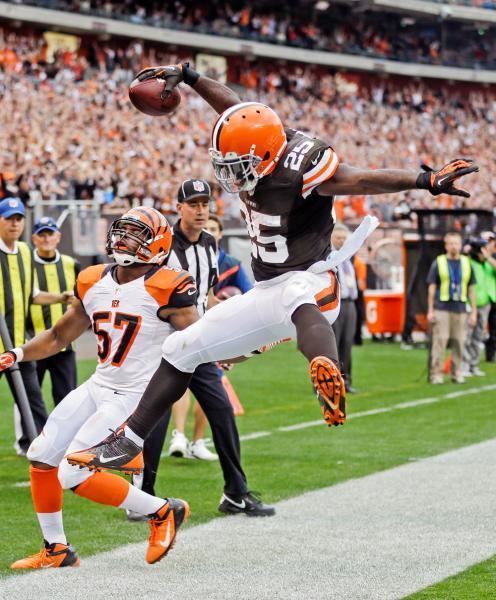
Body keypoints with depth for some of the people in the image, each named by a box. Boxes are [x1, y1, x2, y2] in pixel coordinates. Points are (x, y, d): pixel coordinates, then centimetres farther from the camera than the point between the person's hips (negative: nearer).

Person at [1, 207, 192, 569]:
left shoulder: (164, 289, -15)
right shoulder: (94, 282, 6)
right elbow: (60, 336, 15)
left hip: (135, 398, -8)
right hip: (98, 387, 8)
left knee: (74, 475, -14)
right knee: (41, 457, 10)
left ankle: (163, 512, 3)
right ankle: (56, 550, 26)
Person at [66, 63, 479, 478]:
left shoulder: (302, 167, -22)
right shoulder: (254, 154, -1)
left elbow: (366, 180, -33)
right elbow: (234, 106, 15)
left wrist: (428, 181, -46)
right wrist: (185, 75, 22)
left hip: (308, 285, -9)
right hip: (266, 294, 9)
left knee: (297, 296, -46)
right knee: (181, 350, 11)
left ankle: (329, 379, -77)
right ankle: (129, 444, 19)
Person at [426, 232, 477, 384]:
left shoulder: (467, 263, 11)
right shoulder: (438, 263, 3)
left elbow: (471, 290, 14)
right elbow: (431, 288, 3)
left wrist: (474, 312, 9)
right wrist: (430, 311, -3)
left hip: (460, 309, 3)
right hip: (441, 309, -3)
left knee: (459, 343, 2)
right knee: (439, 341, -6)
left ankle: (457, 373, 13)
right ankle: (436, 373, -2)